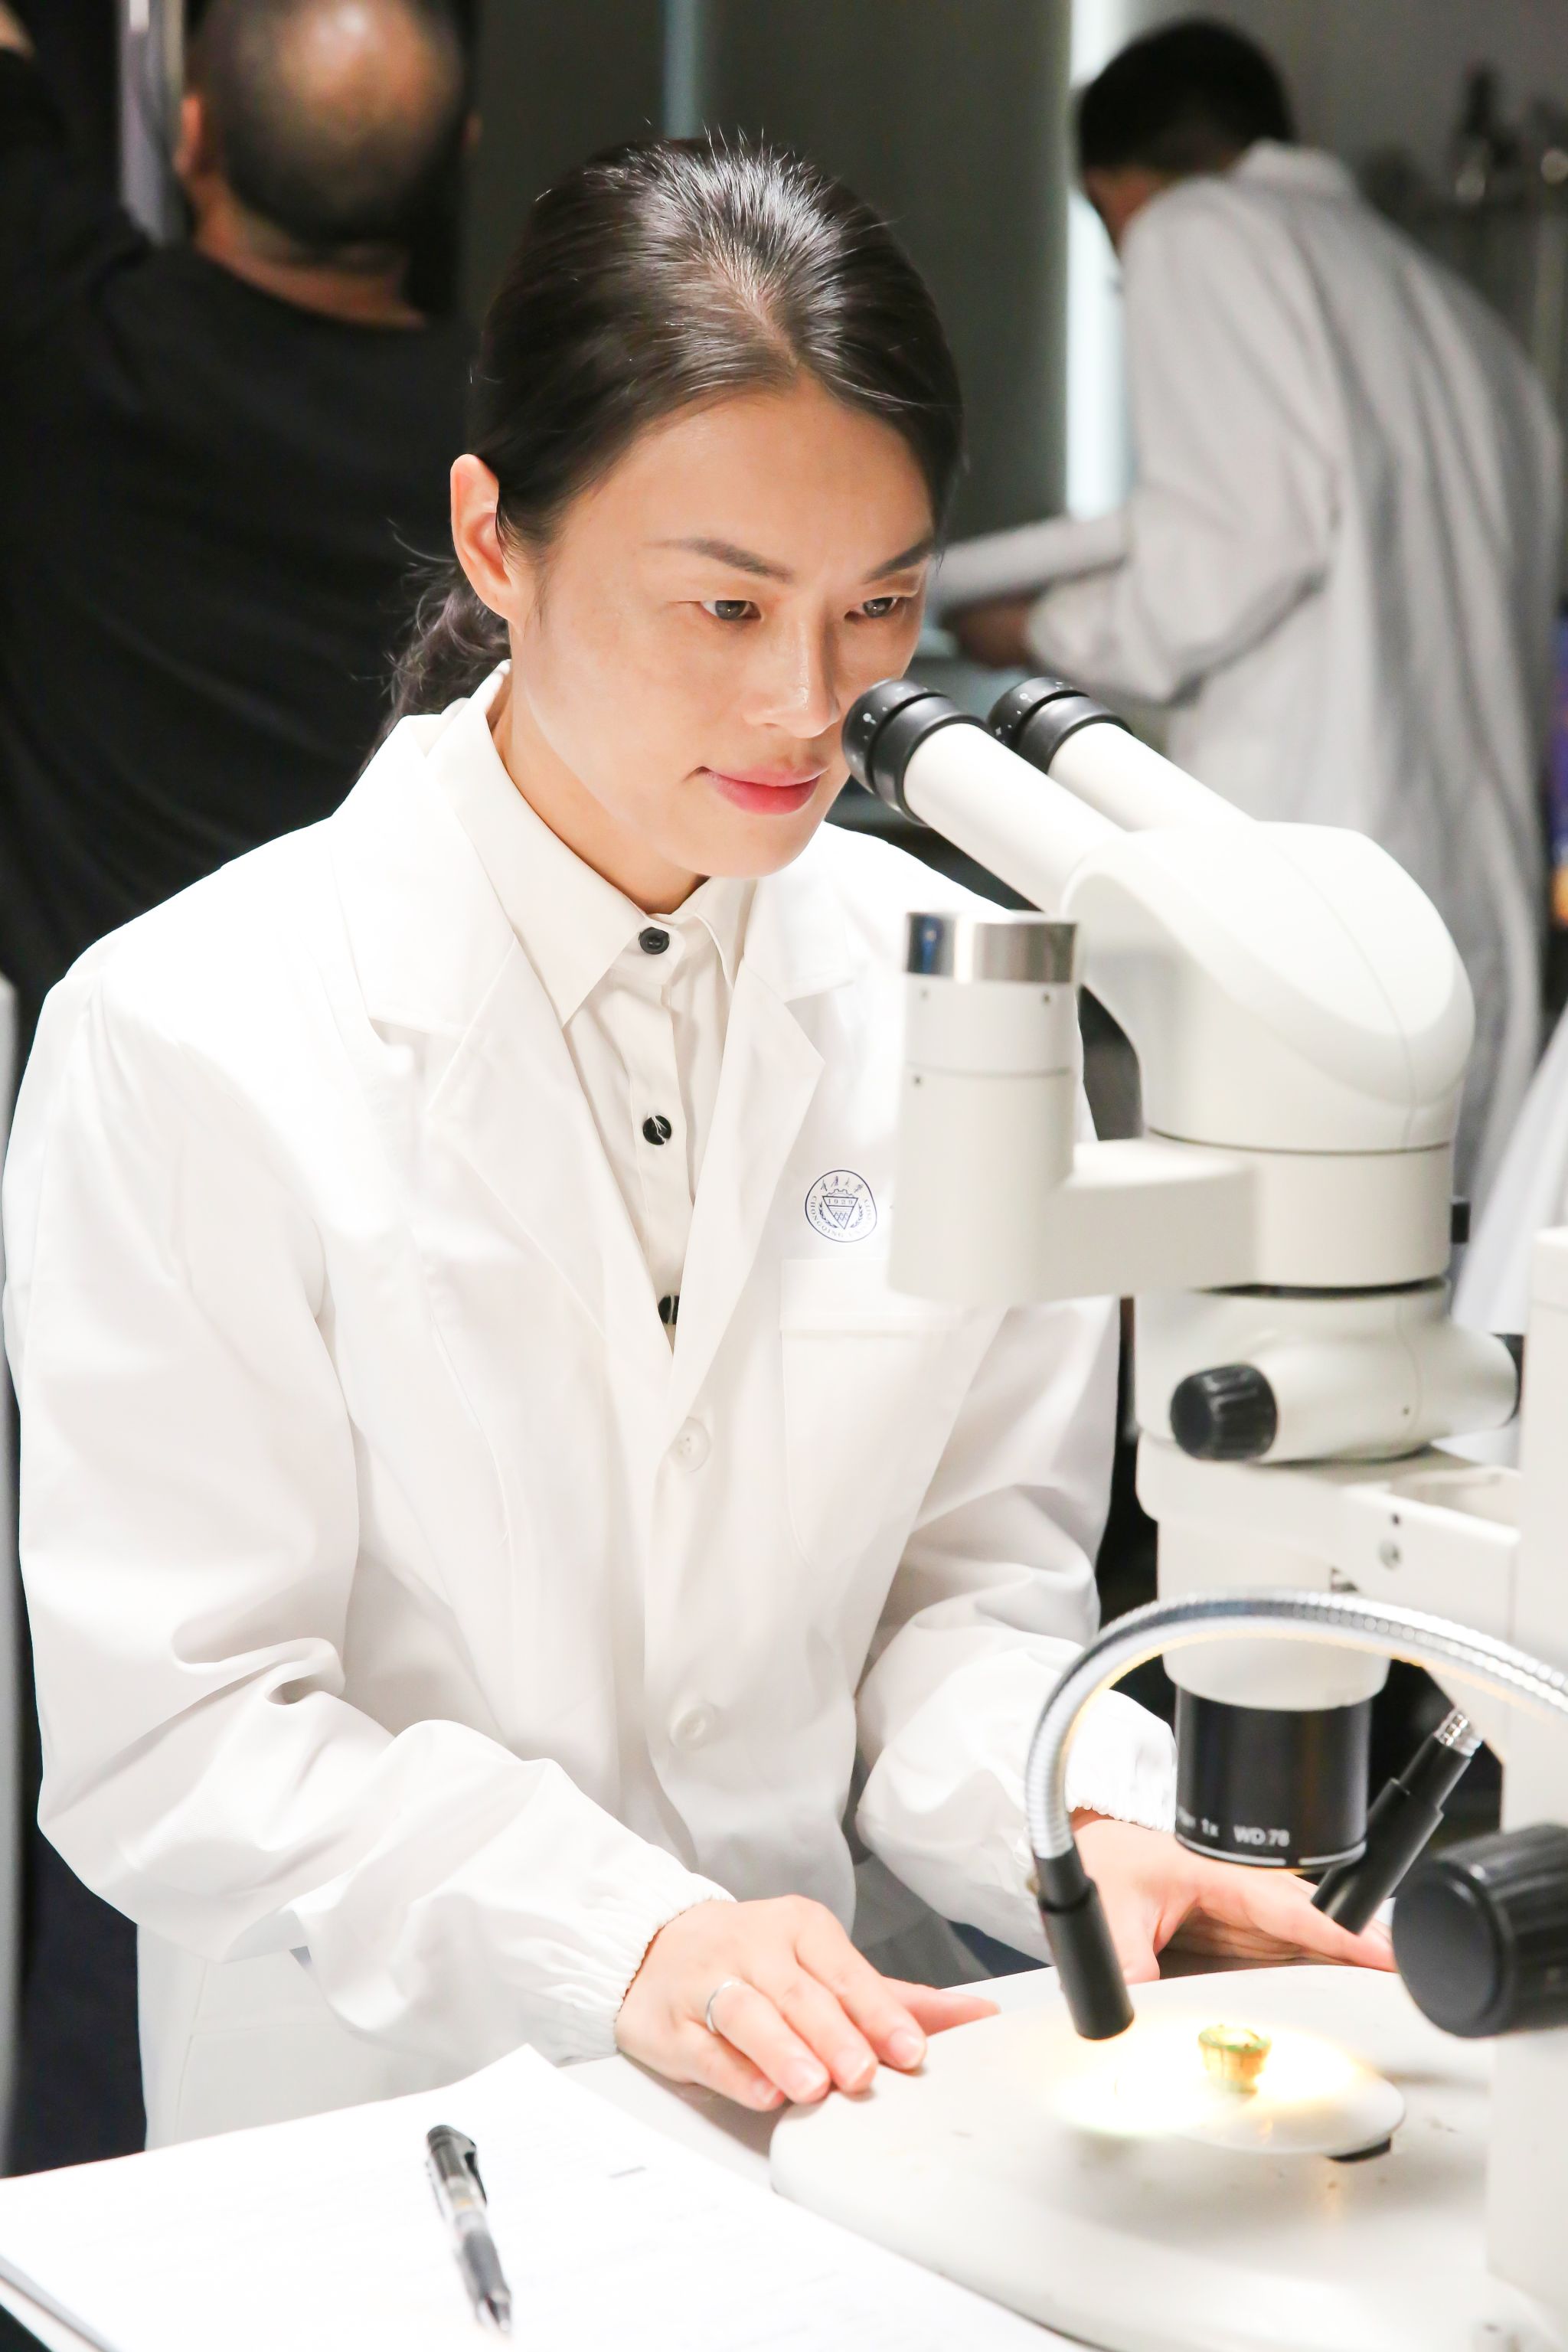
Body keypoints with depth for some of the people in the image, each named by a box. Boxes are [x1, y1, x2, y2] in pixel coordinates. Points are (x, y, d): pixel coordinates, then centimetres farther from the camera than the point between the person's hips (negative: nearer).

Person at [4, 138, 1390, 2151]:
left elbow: (979, 1569, 6)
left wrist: (1079, 1823, -14)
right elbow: (171, 1733, -12)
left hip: (834, 2066, 1)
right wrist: (620, 1941, -25)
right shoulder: (193, 1041, -11)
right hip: (381, 2118, -1)